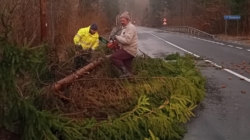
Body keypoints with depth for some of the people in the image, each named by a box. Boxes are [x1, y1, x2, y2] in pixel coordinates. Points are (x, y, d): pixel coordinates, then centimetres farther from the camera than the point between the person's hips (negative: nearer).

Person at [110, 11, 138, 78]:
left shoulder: (130, 27, -14)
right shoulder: (125, 28, 18)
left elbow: (127, 40, -25)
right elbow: (123, 39, 20)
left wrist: (117, 37, -16)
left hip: (129, 50, -10)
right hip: (127, 50, 10)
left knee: (112, 57, -19)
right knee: (128, 70, 12)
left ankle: (125, 70, -16)